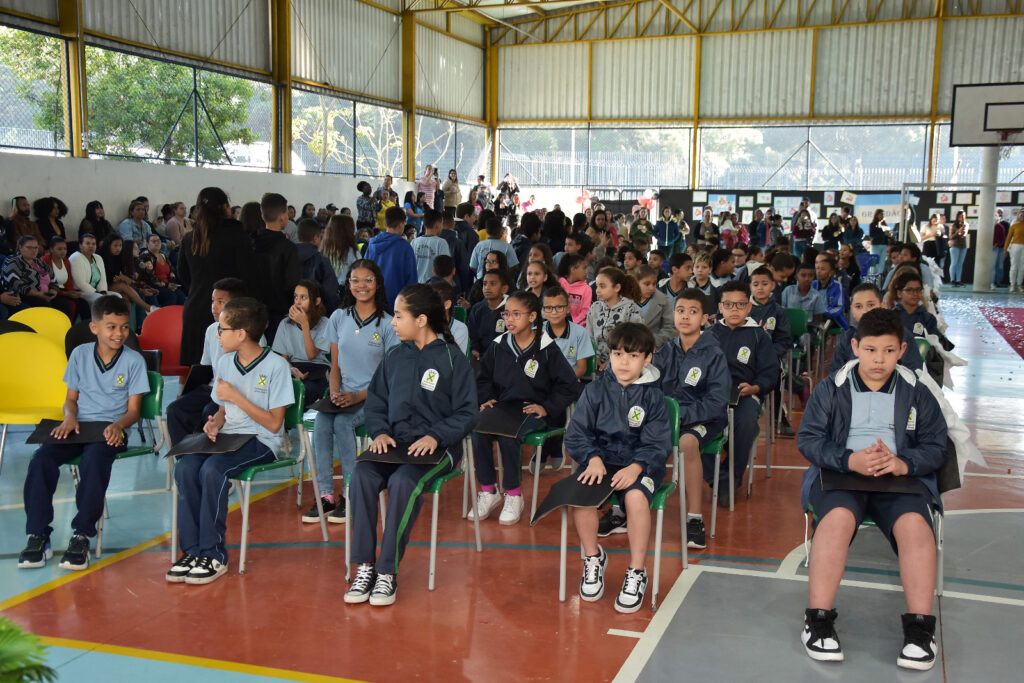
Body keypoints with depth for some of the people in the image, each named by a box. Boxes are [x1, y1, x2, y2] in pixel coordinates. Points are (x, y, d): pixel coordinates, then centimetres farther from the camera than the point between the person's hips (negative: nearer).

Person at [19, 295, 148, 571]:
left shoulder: (134, 360, 2)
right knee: (41, 459, -24)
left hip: (110, 429, -3)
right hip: (78, 425, 3)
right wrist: (69, 418, -7)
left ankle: (82, 535, -25)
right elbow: (71, 397, 16)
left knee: (94, 460, -35)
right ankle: (38, 536, -16)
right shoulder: (80, 354, 10)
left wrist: (118, 425, -20)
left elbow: (133, 410, 1)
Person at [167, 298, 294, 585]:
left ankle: (213, 556, -20)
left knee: (212, 470, -32)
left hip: (261, 442, -6)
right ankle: (192, 550, -15)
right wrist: (215, 424, -3)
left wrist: (236, 397, -14)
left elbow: (274, 423, -10)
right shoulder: (224, 364, 12)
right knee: (185, 467, -23)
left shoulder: (276, 366, -9)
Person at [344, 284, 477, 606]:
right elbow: (375, 402, 16)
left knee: (402, 482, -34)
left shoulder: (453, 360, -2)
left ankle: (388, 572, -23)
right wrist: (379, 432, -4)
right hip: (395, 445, 5)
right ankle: (365, 567, -19)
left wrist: (435, 437, -19)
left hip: (437, 448, -4)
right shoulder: (394, 357, 14)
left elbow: (466, 413, -4)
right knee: (362, 476, -26)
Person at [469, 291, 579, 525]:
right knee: (479, 434, -26)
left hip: (534, 411, -4)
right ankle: (488, 493, -7)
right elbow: (484, 379, 21)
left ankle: (514, 495, -11)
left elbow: (569, 386, -2)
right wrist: (486, 400, 2)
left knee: (508, 437, -33)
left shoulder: (547, 349, -5)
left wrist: (547, 408, -11)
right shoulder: (498, 346, 8)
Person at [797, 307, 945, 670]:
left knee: (915, 523, -31)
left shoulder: (917, 393, 13)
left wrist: (904, 464, -14)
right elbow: (808, 439, 1)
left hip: (900, 477, 1)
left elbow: (935, 447, 8)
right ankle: (818, 620, -26)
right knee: (838, 517, -34)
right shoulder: (831, 389, 9)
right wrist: (849, 460, -16)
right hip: (840, 473, -1)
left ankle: (920, 628, -21)